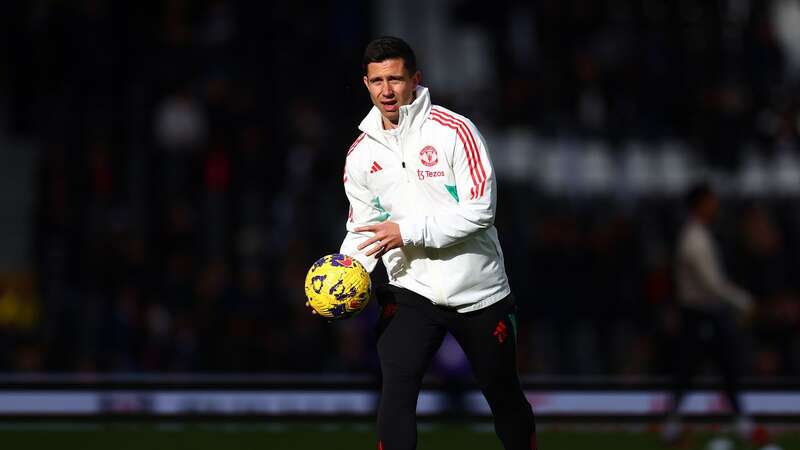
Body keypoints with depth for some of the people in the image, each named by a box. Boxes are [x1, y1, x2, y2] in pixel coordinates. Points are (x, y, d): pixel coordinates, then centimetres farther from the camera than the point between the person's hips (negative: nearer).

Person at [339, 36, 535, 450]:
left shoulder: (453, 131, -11)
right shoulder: (361, 154, 4)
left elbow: (480, 208, -17)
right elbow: (362, 228, 11)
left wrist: (409, 232, -23)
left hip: (478, 290, -2)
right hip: (411, 291, 2)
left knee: (503, 395, 12)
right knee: (396, 392, -18)